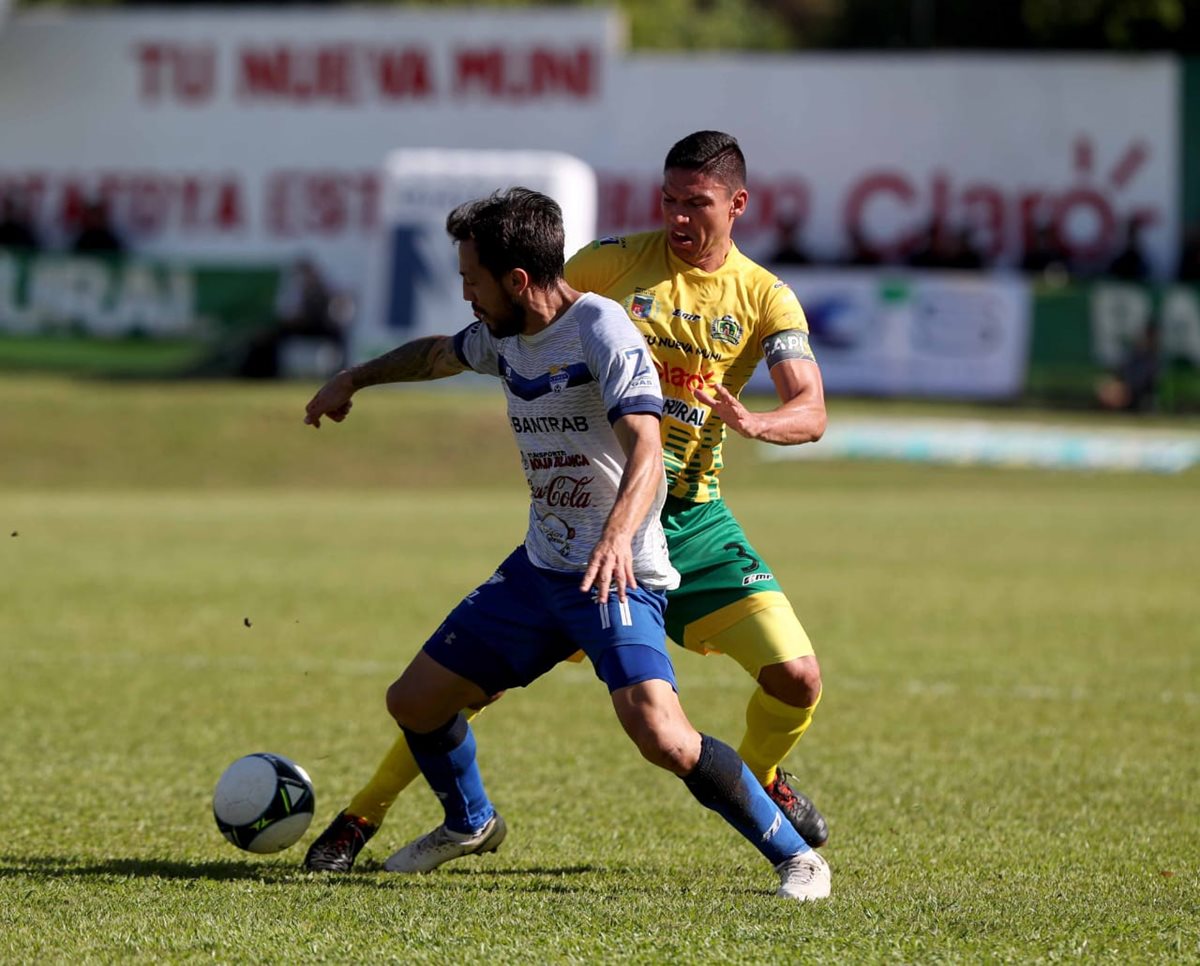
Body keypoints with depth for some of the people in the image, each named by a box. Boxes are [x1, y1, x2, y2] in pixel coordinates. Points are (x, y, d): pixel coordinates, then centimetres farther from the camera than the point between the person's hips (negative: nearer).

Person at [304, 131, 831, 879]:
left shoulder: (766, 299, 0)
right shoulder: (618, 262, -2)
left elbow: (812, 411, -12)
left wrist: (753, 423, -32)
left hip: (692, 517, 2)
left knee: (797, 678, -10)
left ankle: (760, 779, 25)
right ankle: (363, 816, 5)